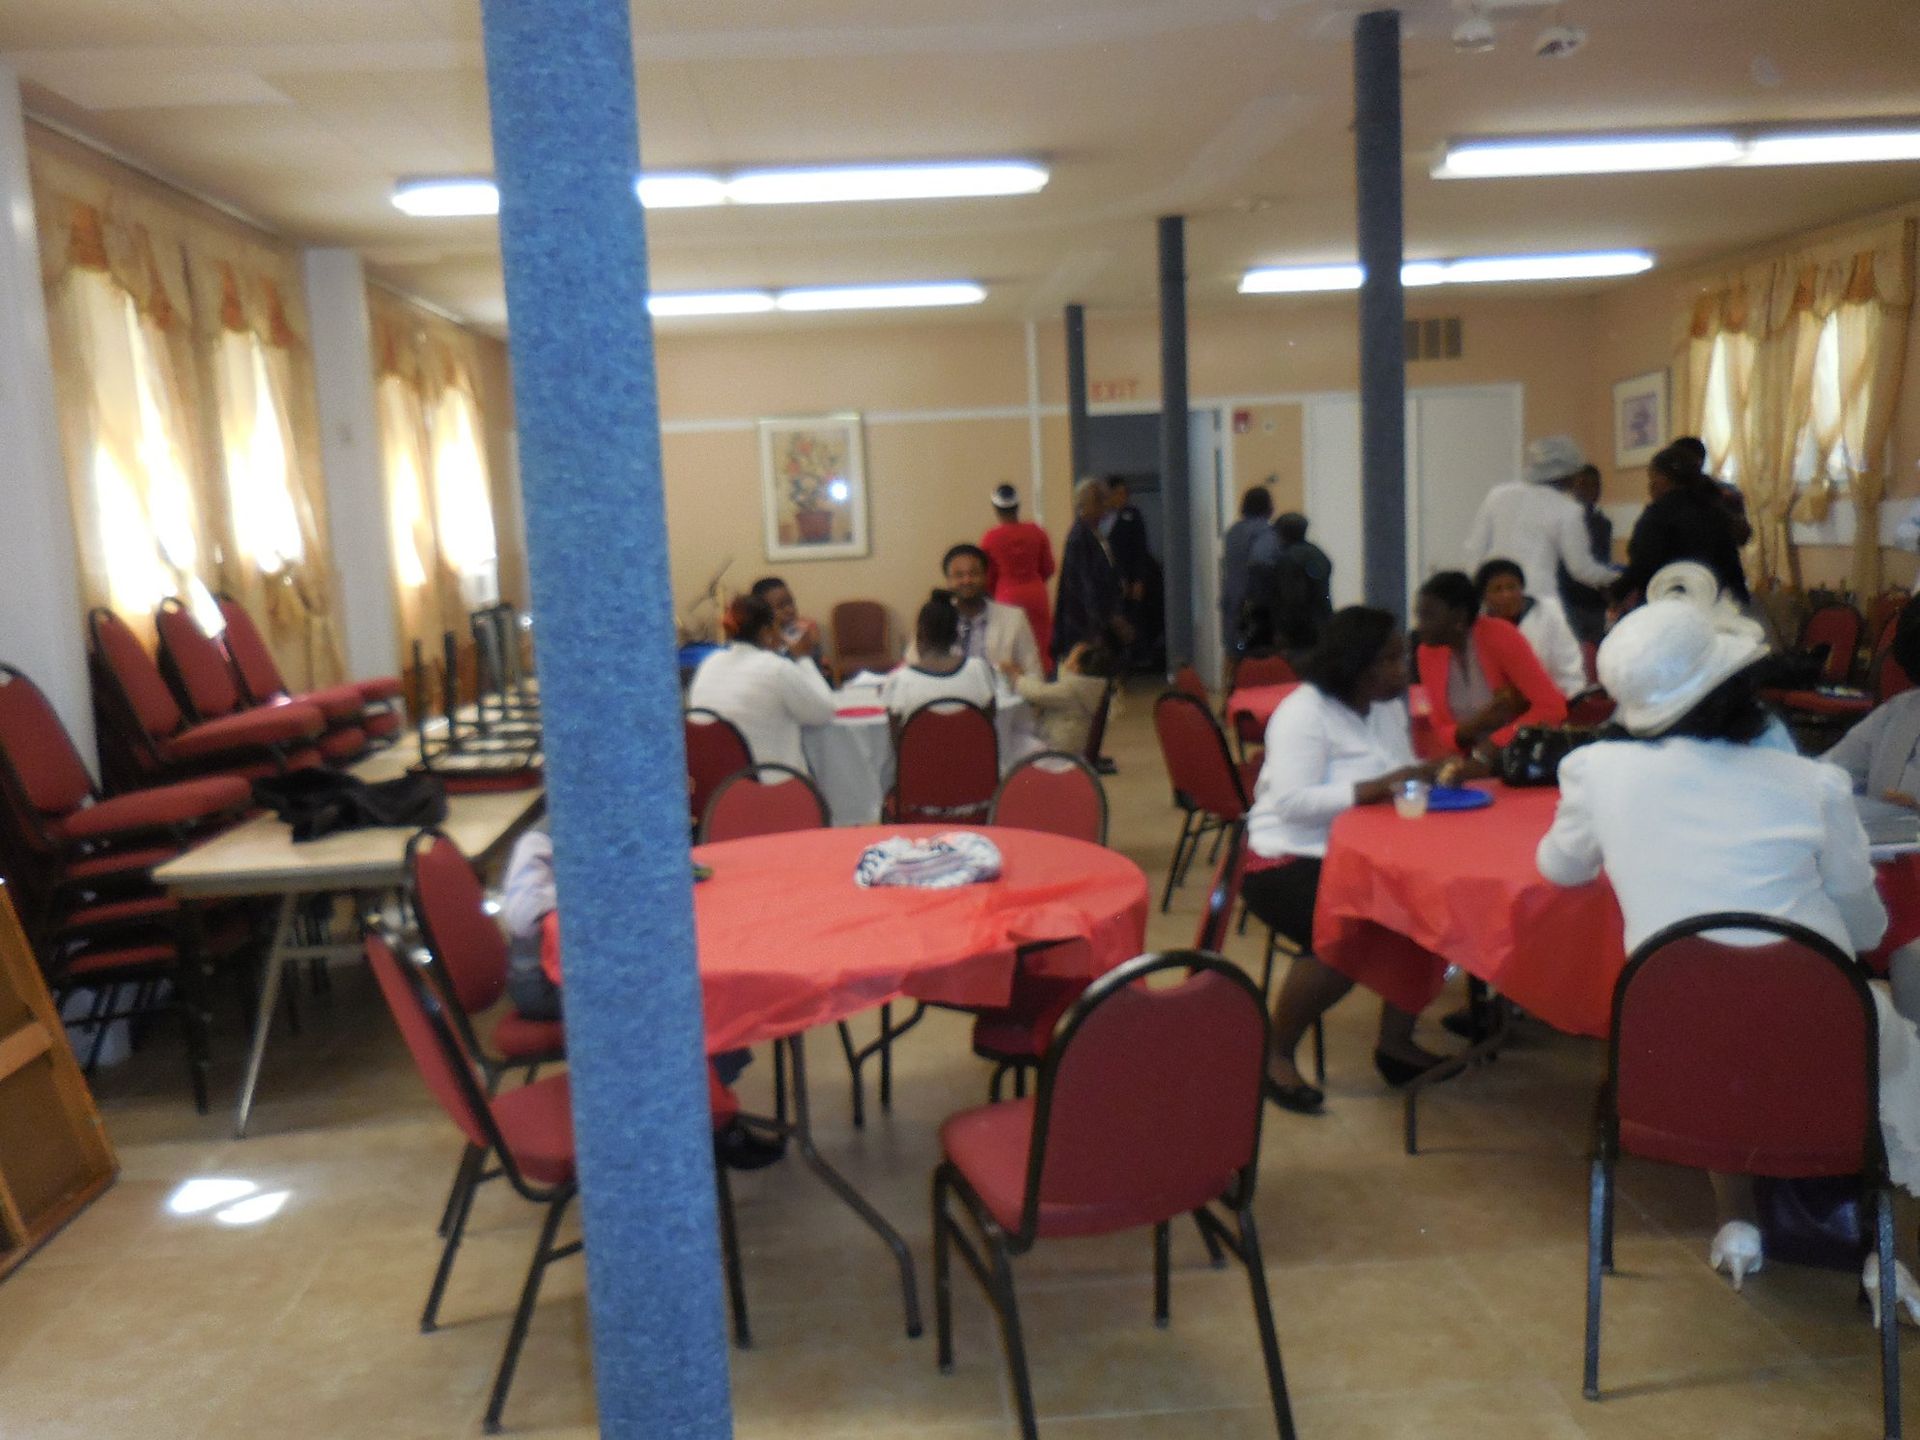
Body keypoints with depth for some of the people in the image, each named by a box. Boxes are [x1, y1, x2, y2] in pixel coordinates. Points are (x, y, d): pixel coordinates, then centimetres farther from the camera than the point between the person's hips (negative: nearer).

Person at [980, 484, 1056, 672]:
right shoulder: (1036, 532, -2)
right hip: (1036, 595, 2)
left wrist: (993, 594, 20)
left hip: (1007, 597, -2)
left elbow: (988, 576, 0)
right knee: (1040, 650, 10)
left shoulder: (990, 538, -9)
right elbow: (1048, 569, 6)